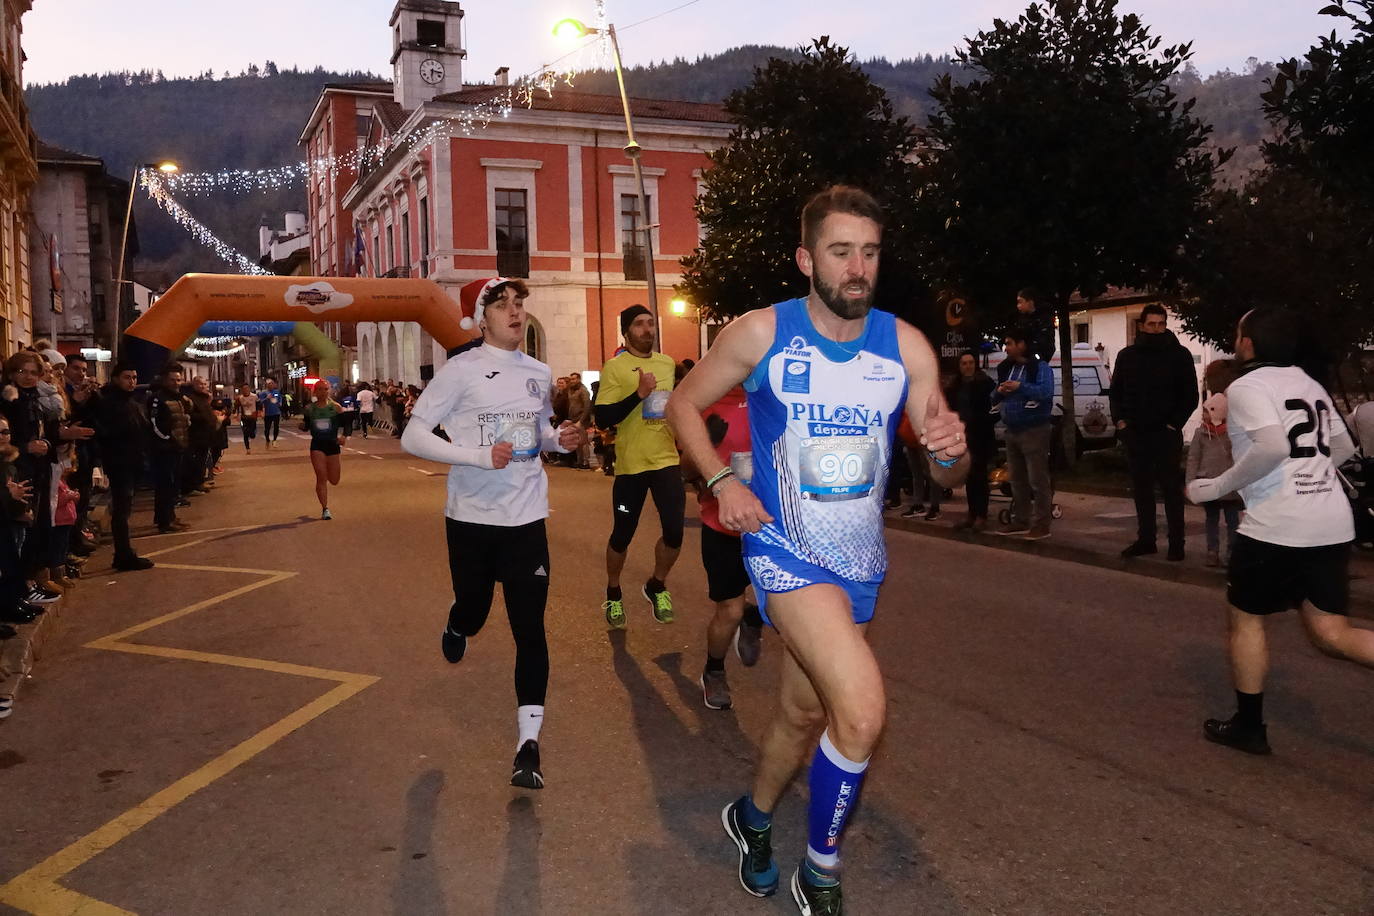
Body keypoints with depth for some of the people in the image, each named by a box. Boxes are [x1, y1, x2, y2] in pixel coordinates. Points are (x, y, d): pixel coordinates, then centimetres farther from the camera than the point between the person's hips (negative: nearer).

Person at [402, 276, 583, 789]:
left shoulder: (538, 373, 7)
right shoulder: (461, 370, -8)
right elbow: (412, 438, -10)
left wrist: (560, 440, -2)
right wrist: (479, 456, -22)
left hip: (526, 520, 3)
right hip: (472, 519, -2)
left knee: (529, 628, -3)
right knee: (472, 612, 14)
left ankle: (528, 742, 3)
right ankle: (457, 626, 53)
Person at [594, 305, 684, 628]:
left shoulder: (668, 363, 10)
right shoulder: (615, 367, -8)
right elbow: (602, 419, -16)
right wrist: (639, 394, -23)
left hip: (667, 460, 4)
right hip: (631, 465, -4)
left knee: (675, 530, -2)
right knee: (622, 535, 7)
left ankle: (656, 587, 25)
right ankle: (613, 596, 30)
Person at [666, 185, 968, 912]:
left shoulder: (906, 347, -6)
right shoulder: (760, 334, -12)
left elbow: (945, 476, -1)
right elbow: (684, 405, 2)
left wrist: (951, 450, -25)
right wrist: (722, 481, -13)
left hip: (860, 561, 5)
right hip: (785, 549, -4)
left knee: (806, 713, 20)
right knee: (862, 709, -23)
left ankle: (754, 818, 50)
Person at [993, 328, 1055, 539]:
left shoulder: (1040, 368, -9)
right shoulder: (1006, 369, 14)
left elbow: (1047, 391, -25)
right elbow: (994, 398, 16)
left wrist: (1020, 387, -33)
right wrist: (999, 391, -6)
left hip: (1034, 431, -8)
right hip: (1012, 432, 8)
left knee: (1038, 480, -7)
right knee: (1017, 480, 14)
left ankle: (1041, 524, -4)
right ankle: (1021, 520, 22)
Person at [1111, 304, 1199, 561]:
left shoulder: (1179, 355, -2)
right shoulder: (1127, 355, 8)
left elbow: (1190, 395, -1)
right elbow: (1116, 392, 15)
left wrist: (1175, 423, -9)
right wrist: (1120, 419, 3)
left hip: (1166, 434, -4)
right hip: (1135, 433, 4)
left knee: (1171, 489, 0)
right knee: (1141, 489, 9)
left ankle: (1176, 543, 5)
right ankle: (1145, 539, 18)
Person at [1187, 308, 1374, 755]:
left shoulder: (1246, 386, -8)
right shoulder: (1310, 385, 16)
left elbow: (1272, 447, -24)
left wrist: (1217, 487, -14)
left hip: (1277, 526, -7)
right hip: (1333, 524, 7)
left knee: (1246, 618, 11)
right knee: (1330, 633, 9)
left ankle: (1249, 726, 18)